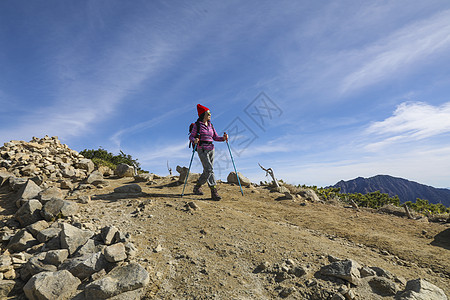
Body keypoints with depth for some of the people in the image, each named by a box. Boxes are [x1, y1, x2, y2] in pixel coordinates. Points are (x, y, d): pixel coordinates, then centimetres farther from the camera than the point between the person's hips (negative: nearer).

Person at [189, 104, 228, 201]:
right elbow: (191, 137, -1)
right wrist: (194, 140, -23)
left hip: (211, 149, 6)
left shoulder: (211, 125, 15)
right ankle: (214, 192, -13)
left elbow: (215, 137, 13)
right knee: (209, 169, -15)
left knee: (207, 171, 7)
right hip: (202, 149, -6)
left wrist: (223, 138, -6)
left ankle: (197, 187, 24)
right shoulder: (197, 125, -1)